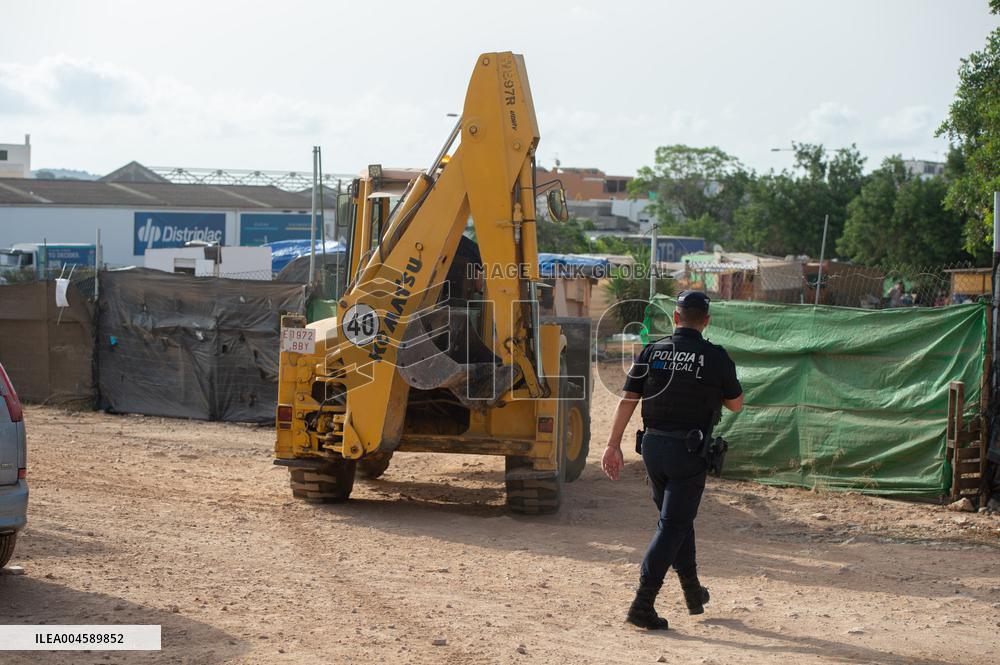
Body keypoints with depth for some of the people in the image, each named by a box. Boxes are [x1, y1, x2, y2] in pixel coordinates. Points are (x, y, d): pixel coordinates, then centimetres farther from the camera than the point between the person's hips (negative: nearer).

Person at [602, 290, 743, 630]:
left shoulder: (652, 352, 0)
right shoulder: (715, 357, -7)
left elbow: (627, 400, -2)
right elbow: (735, 404, 5)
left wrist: (613, 445, 1)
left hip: (653, 446, 4)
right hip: (689, 451, -4)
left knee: (678, 520, 20)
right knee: (672, 527, -1)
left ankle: (694, 594, 32)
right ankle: (642, 605, -9)